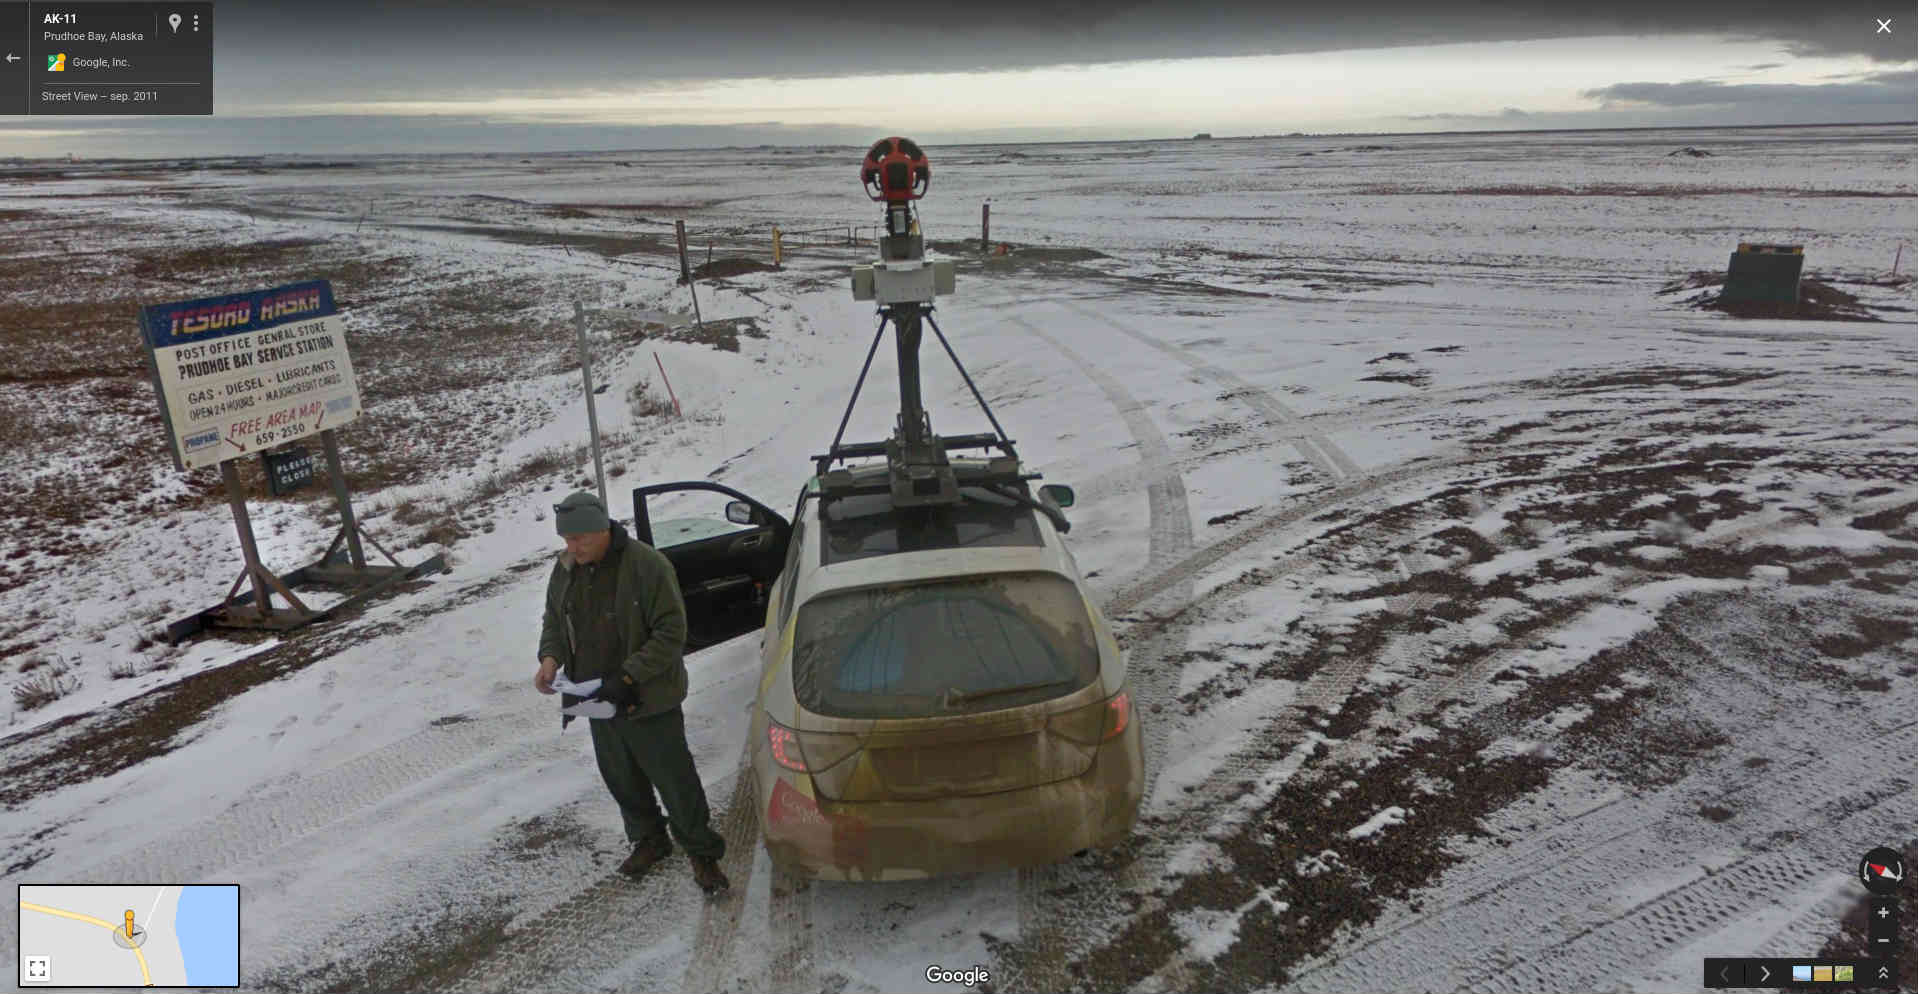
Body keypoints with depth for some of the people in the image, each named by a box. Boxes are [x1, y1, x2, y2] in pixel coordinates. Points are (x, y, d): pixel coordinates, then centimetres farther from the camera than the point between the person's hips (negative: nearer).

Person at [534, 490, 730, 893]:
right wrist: (551, 656, -6)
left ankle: (702, 852, 22)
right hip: (597, 700, 7)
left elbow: (671, 632, -20)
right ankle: (649, 841, 42)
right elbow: (554, 619, 15)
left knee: (674, 780, 3)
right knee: (621, 779, 20)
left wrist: (628, 677, -26)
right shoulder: (566, 568, 0)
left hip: (648, 702, -6)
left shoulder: (646, 564, -21)